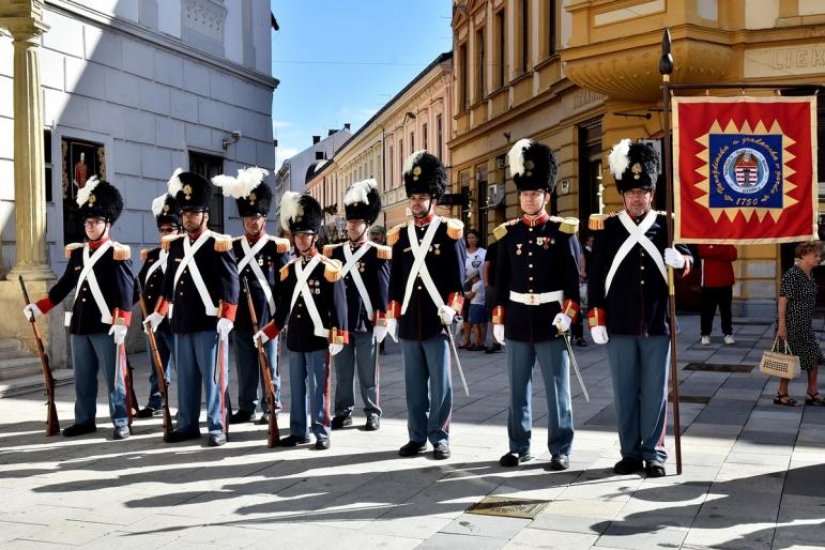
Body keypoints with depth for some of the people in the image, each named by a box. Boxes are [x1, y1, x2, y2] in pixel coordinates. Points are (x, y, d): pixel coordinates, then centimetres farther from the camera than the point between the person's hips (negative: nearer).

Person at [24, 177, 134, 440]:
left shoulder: (118, 253, -6)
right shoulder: (76, 252, 11)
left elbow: (125, 291, -12)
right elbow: (64, 285, 19)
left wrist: (122, 323, -20)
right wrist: (39, 307, 16)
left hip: (106, 327, -6)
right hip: (79, 325, 6)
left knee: (113, 377, -1)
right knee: (83, 378, 13)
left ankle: (121, 422, 5)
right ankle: (85, 420, 23)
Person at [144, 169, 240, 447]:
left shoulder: (219, 245, -6)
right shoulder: (175, 245, 13)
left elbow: (230, 285, -12)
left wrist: (227, 318, -20)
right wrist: (158, 313, 21)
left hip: (209, 323, -6)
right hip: (181, 323, 6)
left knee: (213, 377, -1)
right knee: (185, 378, 12)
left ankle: (217, 428, 5)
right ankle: (187, 425, 20)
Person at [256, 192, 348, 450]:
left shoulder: (328, 268, -6)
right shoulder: (288, 270, 10)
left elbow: (338, 304, -8)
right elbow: (283, 307, 14)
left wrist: (338, 337, -13)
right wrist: (267, 332, 9)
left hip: (319, 338, -5)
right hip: (295, 338, 5)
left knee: (318, 387, -2)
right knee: (297, 387, 10)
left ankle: (322, 433, 5)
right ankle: (298, 431, 18)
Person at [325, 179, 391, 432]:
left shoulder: (378, 254, -2)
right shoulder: (334, 252, 10)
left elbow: (384, 289, -5)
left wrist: (381, 322, -10)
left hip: (366, 323, -4)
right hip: (340, 321, 4)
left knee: (368, 373, 4)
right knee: (343, 372, 10)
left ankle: (373, 413, 13)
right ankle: (343, 412, 18)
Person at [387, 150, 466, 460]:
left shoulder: (449, 232, 0)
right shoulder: (400, 235, 11)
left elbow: (458, 277, -2)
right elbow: (395, 279, 13)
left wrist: (451, 308, -13)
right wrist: (392, 315, 10)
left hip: (437, 321, -4)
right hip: (409, 321, 4)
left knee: (440, 383, 2)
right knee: (413, 384, 9)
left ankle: (439, 437, 10)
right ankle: (417, 437, 17)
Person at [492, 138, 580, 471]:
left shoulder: (561, 231, -2)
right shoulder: (507, 233, 7)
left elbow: (573, 279, -2)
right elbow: (500, 281, 10)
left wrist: (567, 315, -12)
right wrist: (498, 320, 7)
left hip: (551, 321, -3)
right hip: (517, 322, 3)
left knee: (557, 390, 2)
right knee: (518, 389, 10)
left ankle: (560, 450, 10)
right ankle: (519, 446, 20)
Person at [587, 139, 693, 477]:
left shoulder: (667, 226, 5)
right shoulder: (606, 229, 3)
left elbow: (689, 263, 7)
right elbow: (595, 276, 3)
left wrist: (680, 261, -18)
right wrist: (596, 320, -2)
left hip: (657, 325, 0)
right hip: (619, 326, 0)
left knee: (655, 392, 5)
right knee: (624, 392, 7)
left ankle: (654, 453, 16)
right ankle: (630, 453, 17)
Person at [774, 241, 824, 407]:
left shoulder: (810, 275, 9)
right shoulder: (792, 275, -17)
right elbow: (783, 301, -18)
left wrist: (808, 322, 19)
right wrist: (782, 326, -20)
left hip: (805, 325, 9)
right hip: (791, 324, -9)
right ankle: (782, 394, 13)